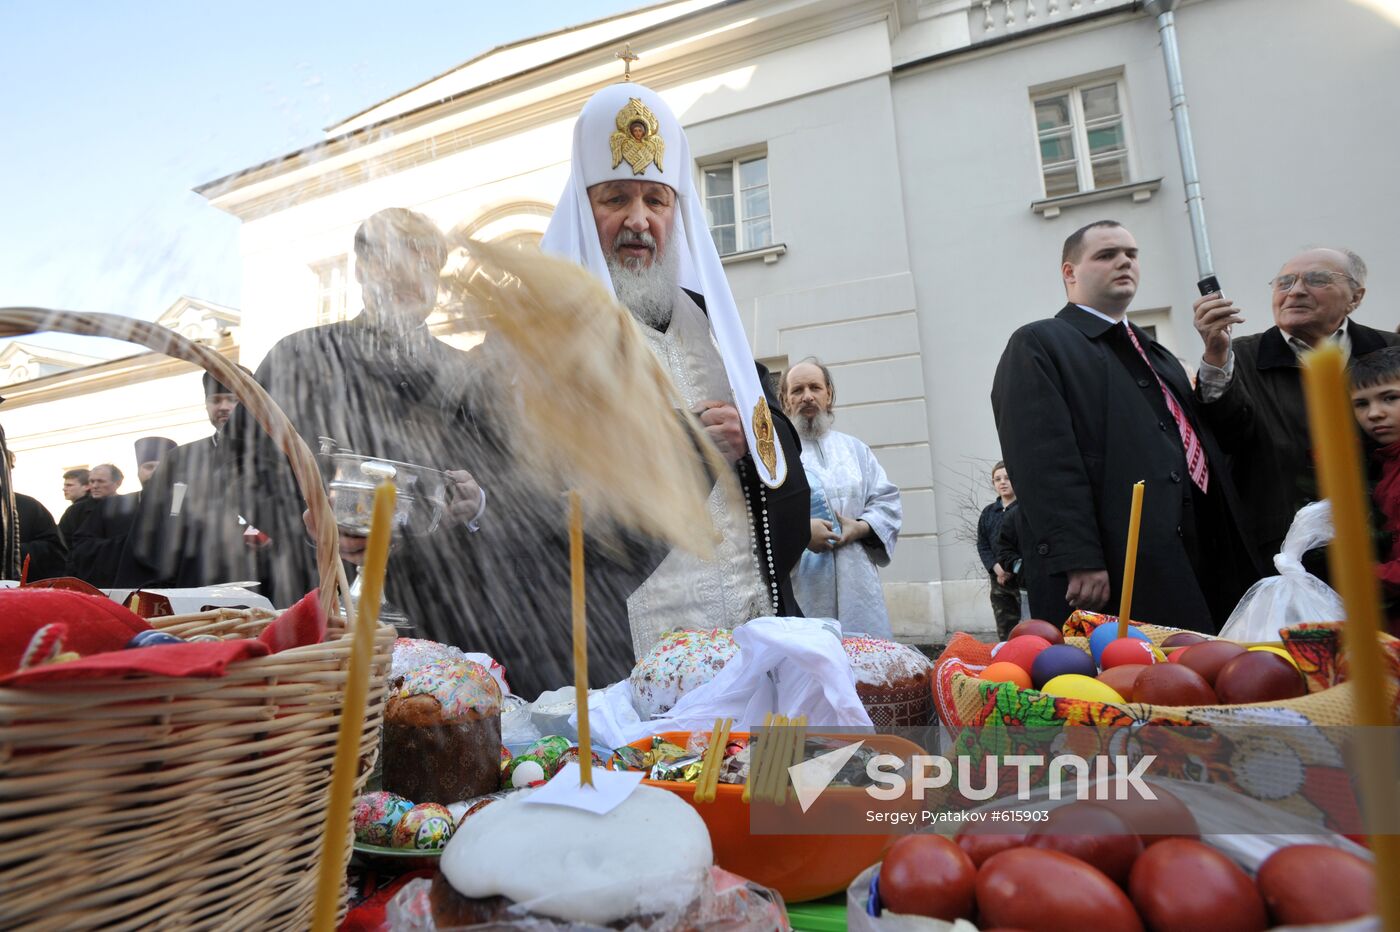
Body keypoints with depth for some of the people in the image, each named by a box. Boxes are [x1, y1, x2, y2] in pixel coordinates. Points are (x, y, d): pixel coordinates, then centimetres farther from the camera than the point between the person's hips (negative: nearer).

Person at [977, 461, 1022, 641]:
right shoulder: (988, 513, 13)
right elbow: (982, 546, 10)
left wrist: (1012, 569, -16)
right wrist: (996, 568, -8)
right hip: (999, 579, 5)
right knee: (1005, 633, 9)